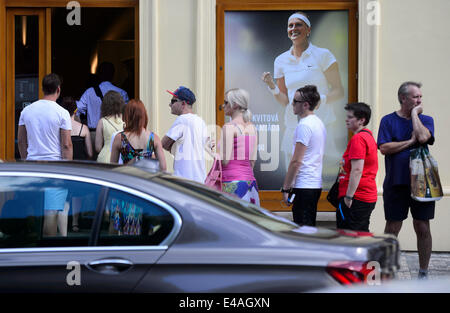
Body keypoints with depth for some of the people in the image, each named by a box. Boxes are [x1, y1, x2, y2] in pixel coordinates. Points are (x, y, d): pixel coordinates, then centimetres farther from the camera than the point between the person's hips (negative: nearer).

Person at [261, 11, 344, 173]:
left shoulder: (323, 55, -1)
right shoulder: (281, 61, 10)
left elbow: (339, 91, -2)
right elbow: (285, 100, 14)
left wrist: (320, 100, -20)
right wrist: (272, 87, -5)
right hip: (293, 127, 3)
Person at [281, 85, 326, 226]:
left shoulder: (304, 126, -16)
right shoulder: (319, 123, 15)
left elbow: (296, 161, -18)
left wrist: (286, 188, -12)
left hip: (303, 186, -10)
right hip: (315, 184, 10)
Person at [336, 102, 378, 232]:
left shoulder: (358, 138, -14)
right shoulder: (369, 135, 18)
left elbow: (357, 170, -20)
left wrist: (348, 196, -20)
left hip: (357, 198, -10)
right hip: (369, 197, 10)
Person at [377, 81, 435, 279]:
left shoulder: (426, 120, 7)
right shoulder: (388, 120, 3)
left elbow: (423, 137, -15)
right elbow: (384, 148, -9)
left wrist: (414, 113, -6)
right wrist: (411, 141, -10)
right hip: (396, 183, -1)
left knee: (423, 228, 4)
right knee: (392, 229, 3)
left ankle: (423, 273, 14)